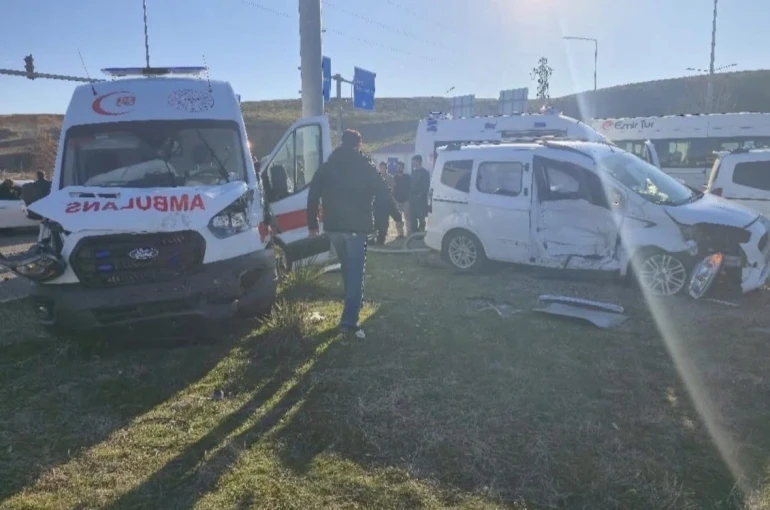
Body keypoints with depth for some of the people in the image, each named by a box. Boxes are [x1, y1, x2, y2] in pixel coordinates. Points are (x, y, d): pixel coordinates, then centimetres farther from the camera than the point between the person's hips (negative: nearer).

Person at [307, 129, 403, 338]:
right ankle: (349, 320, -13)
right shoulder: (365, 167, -2)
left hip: (333, 226, 5)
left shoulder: (326, 167, 9)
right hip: (356, 227, -4)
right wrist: (397, 217, 10)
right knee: (355, 272, -5)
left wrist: (312, 225, 14)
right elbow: (383, 194, -1)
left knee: (347, 269, 23)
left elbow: (313, 196, 8)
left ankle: (353, 306, 38)